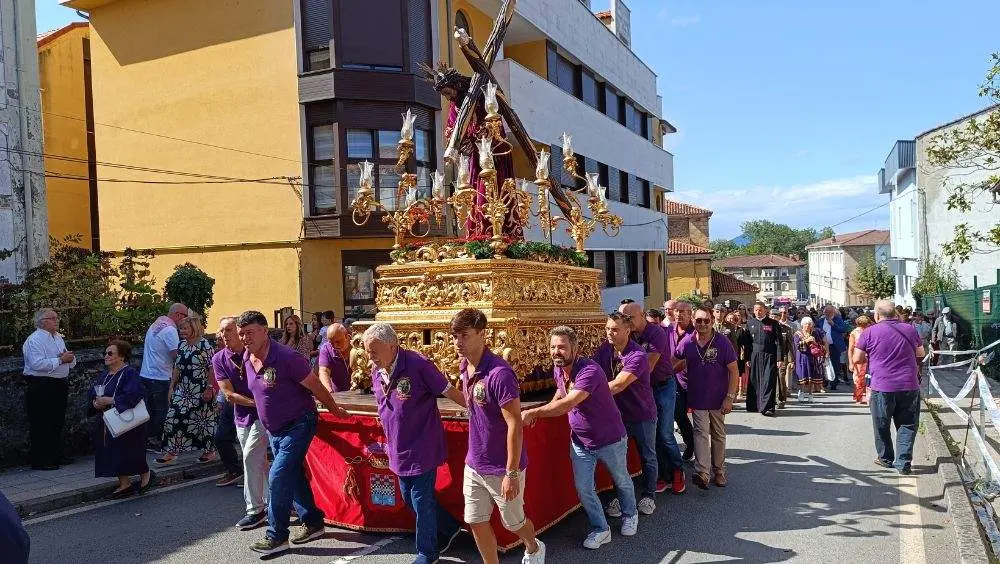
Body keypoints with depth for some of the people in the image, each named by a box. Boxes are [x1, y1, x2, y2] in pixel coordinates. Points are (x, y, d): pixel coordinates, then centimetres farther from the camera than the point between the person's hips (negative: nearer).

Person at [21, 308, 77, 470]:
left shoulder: (58, 338, 15)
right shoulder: (34, 340, -12)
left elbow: (71, 362, 20)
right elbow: (37, 364, -25)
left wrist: (70, 358, -3)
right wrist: (60, 360, -22)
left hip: (60, 386, 9)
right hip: (41, 388, -9)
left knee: (57, 422, 15)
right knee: (41, 425, -3)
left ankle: (57, 456, 25)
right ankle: (40, 461, 4)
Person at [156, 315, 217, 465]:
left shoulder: (204, 345, -12)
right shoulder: (182, 345, 8)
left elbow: (211, 368, -14)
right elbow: (177, 367, 15)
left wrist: (209, 389, -17)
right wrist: (172, 386, 11)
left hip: (200, 390, -6)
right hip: (183, 389, 6)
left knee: (204, 419, 4)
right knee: (173, 417, 0)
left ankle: (210, 451, 20)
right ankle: (170, 452, 9)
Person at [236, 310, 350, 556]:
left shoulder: (285, 357, -25)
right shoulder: (247, 358, -2)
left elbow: (315, 386, -16)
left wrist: (336, 411, -8)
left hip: (298, 426, -8)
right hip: (274, 430, 8)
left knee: (278, 477, -12)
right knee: (293, 476, 16)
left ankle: (276, 537, 1)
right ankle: (313, 523, 31)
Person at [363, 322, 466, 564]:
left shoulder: (417, 365, -22)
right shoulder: (376, 371, 1)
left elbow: (449, 392, -15)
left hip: (422, 448, -8)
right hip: (399, 450, 8)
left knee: (421, 501, 3)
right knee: (409, 499, 18)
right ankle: (448, 528, 38)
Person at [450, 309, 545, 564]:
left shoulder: (499, 373, -26)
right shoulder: (465, 367, 0)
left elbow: (515, 426, -25)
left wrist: (512, 474, -23)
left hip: (502, 468, -7)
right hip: (475, 464, 7)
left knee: (513, 522, 16)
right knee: (476, 523, 12)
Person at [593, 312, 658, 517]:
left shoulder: (638, 356, -27)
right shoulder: (605, 349, -7)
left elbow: (617, 386, -34)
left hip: (642, 415, -4)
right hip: (617, 414, 4)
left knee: (648, 457, 13)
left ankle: (648, 496, 31)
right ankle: (621, 496, 27)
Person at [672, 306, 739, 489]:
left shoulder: (722, 342, -10)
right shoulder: (687, 343, -4)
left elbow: (734, 371, -8)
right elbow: (675, 363, 10)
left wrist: (730, 397, -12)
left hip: (718, 399, 0)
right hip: (697, 398, 1)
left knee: (718, 435, 13)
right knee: (701, 433, -8)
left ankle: (719, 471, 26)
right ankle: (702, 473, -16)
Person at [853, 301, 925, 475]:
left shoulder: (869, 332, -4)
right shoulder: (910, 330, 7)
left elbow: (857, 359, -1)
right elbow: (921, 354, 21)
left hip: (882, 386, -2)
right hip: (909, 385, 3)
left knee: (882, 425, 13)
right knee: (907, 425, 9)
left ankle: (886, 458, 24)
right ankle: (903, 463, 4)